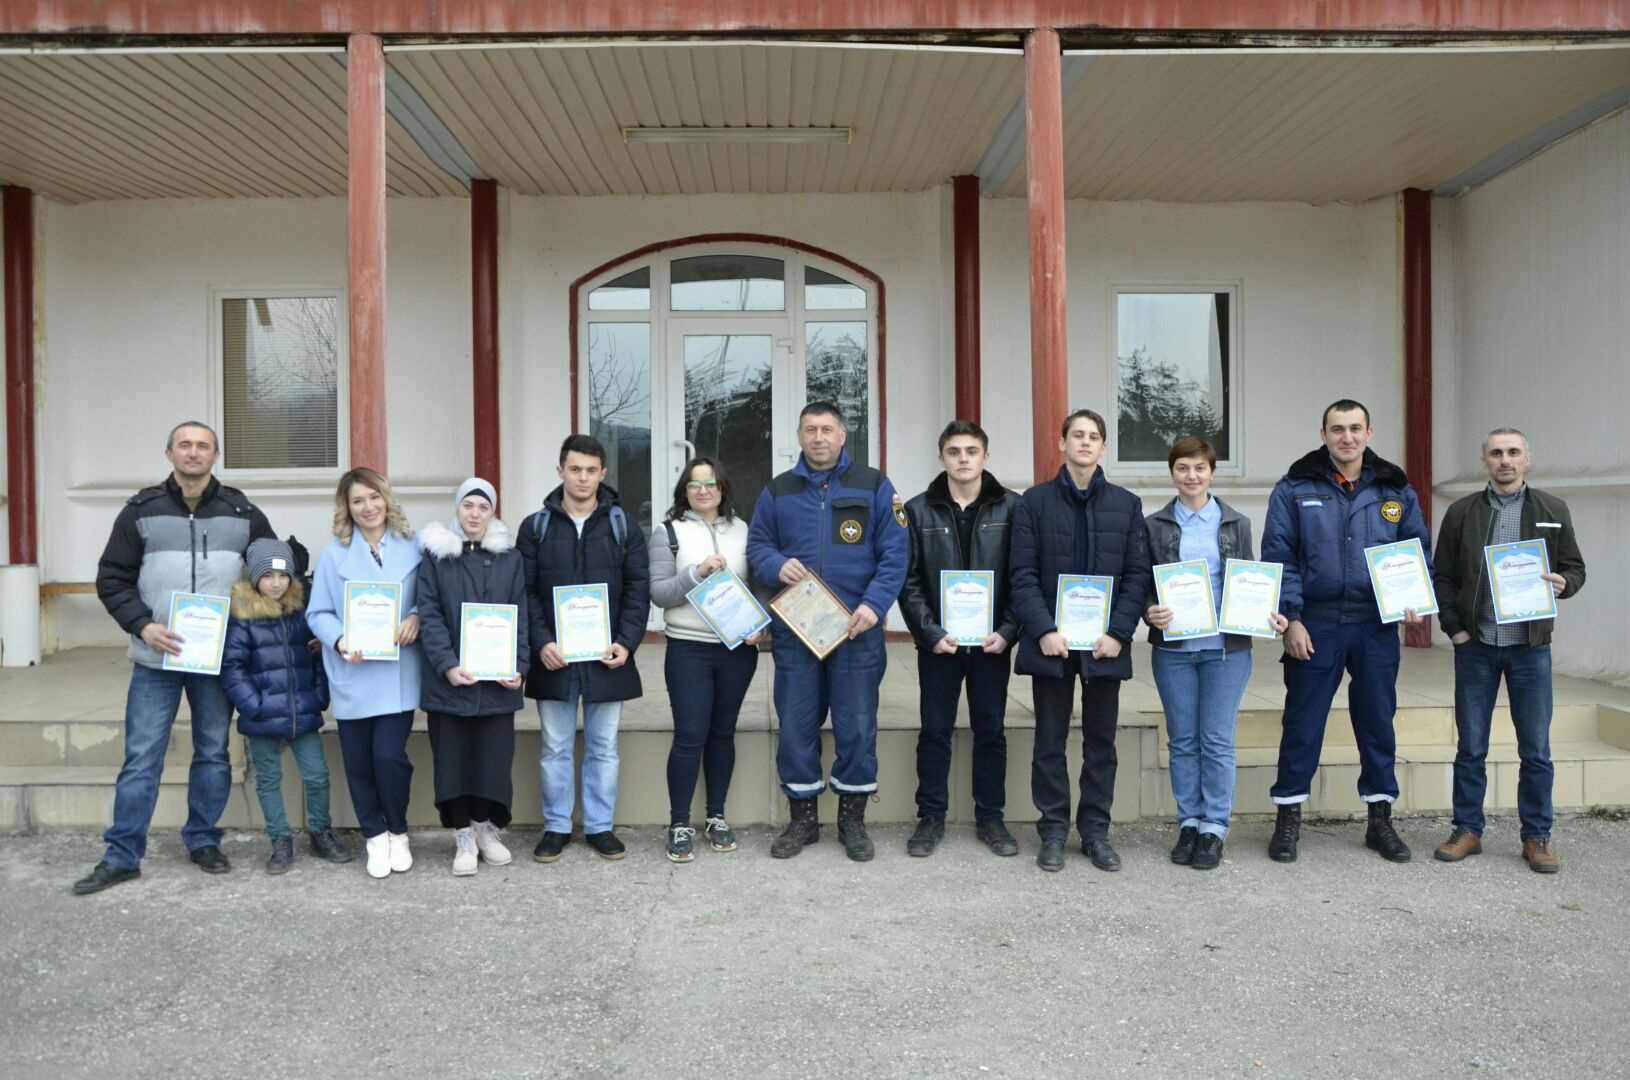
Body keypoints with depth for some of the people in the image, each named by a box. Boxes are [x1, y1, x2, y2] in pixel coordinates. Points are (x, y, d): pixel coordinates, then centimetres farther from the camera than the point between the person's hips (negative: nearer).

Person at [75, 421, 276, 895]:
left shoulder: (243, 512, 3)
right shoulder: (142, 510, 1)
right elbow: (112, 578, 2)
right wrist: (142, 626, -12)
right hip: (156, 658, -1)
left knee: (213, 753, 10)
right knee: (141, 758, 2)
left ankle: (203, 841, 24)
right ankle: (121, 856, 13)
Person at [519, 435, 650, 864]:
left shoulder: (623, 527, 4)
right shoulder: (536, 527, 3)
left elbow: (638, 589, 2)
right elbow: (525, 592, 0)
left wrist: (627, 642, -10)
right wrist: (541, 642, -12)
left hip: (607, 657, 0)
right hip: (553, 658, 0)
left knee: (604, 747, 9)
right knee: (556, 748, 9)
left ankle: (600, 827, 21)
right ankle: (556, 827, 22)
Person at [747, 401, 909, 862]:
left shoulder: (874, 486, 3)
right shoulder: (777, 491, 10)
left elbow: (895, 552, -2)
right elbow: (757, 547, 12)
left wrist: (874, 604, -14)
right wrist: (777, 565, -10)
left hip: (857, 629, -2)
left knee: (857, 725, 4)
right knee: (795, 725, 7)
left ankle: (852, 819, 20)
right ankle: (802, 818, 22)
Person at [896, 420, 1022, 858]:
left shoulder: (1011, 507, 0)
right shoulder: (919, 510, 1)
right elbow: (909, 580, -1)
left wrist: (1008, 631, -10)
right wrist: (930, 633, -11)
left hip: (991, 641, 0)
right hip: (938, 642, 0)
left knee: (990, 731, 10)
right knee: (935, 732, 8)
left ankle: (990, 818, 23)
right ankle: (931, 817, 20)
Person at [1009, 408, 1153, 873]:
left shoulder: (1127, 504, 7)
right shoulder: (1035, 501, 2)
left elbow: (1138, 574, 3)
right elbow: (1023, 574, -3)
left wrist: (1118, 632, -8)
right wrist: (1044, 630, -13)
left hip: (1105, 644, 2)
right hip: (1050, 642, -1)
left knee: (1101, 742, 9)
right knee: (1050, 742, 6)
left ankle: (1096, 831, 21)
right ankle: (1053, 832, 17)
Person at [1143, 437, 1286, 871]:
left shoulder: (1236, 523, 8)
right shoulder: (1154, 526, 5)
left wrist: (1268, 615, -7)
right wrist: (1151, 612, -16)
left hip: (1226, 648, 0)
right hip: (1173, 648, 0)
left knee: (1217, 741, 1)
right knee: (1183, 740, 8)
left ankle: (1214, 828, 12)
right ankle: (1189, 824, 19)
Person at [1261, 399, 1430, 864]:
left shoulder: (1396, 491, 9)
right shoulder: (1295, 489, 0)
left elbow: (1420, 554, 14)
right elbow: (1278, 558, -3)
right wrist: (1291, 619, -10)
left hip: (1377, 628, 3)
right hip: (1314, 625, -2)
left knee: (1378, 722, 11)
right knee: (1302, 724, 3)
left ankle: (1380, 820, 26)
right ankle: (1288, 818, 16)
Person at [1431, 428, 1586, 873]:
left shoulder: (1553, 510, 5)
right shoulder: (1461, 513, 5)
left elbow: (1575, 568, 8)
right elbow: (1442, 576, 7)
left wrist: (1563, 584, -15)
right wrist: (1453, 627, -3)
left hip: (1530, 646, 0)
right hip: (1475, 646, 0)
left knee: (1536, 750, 5)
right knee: (1471, 747, 8)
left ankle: (1537, 837, 18)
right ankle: (1467, 831, 19)